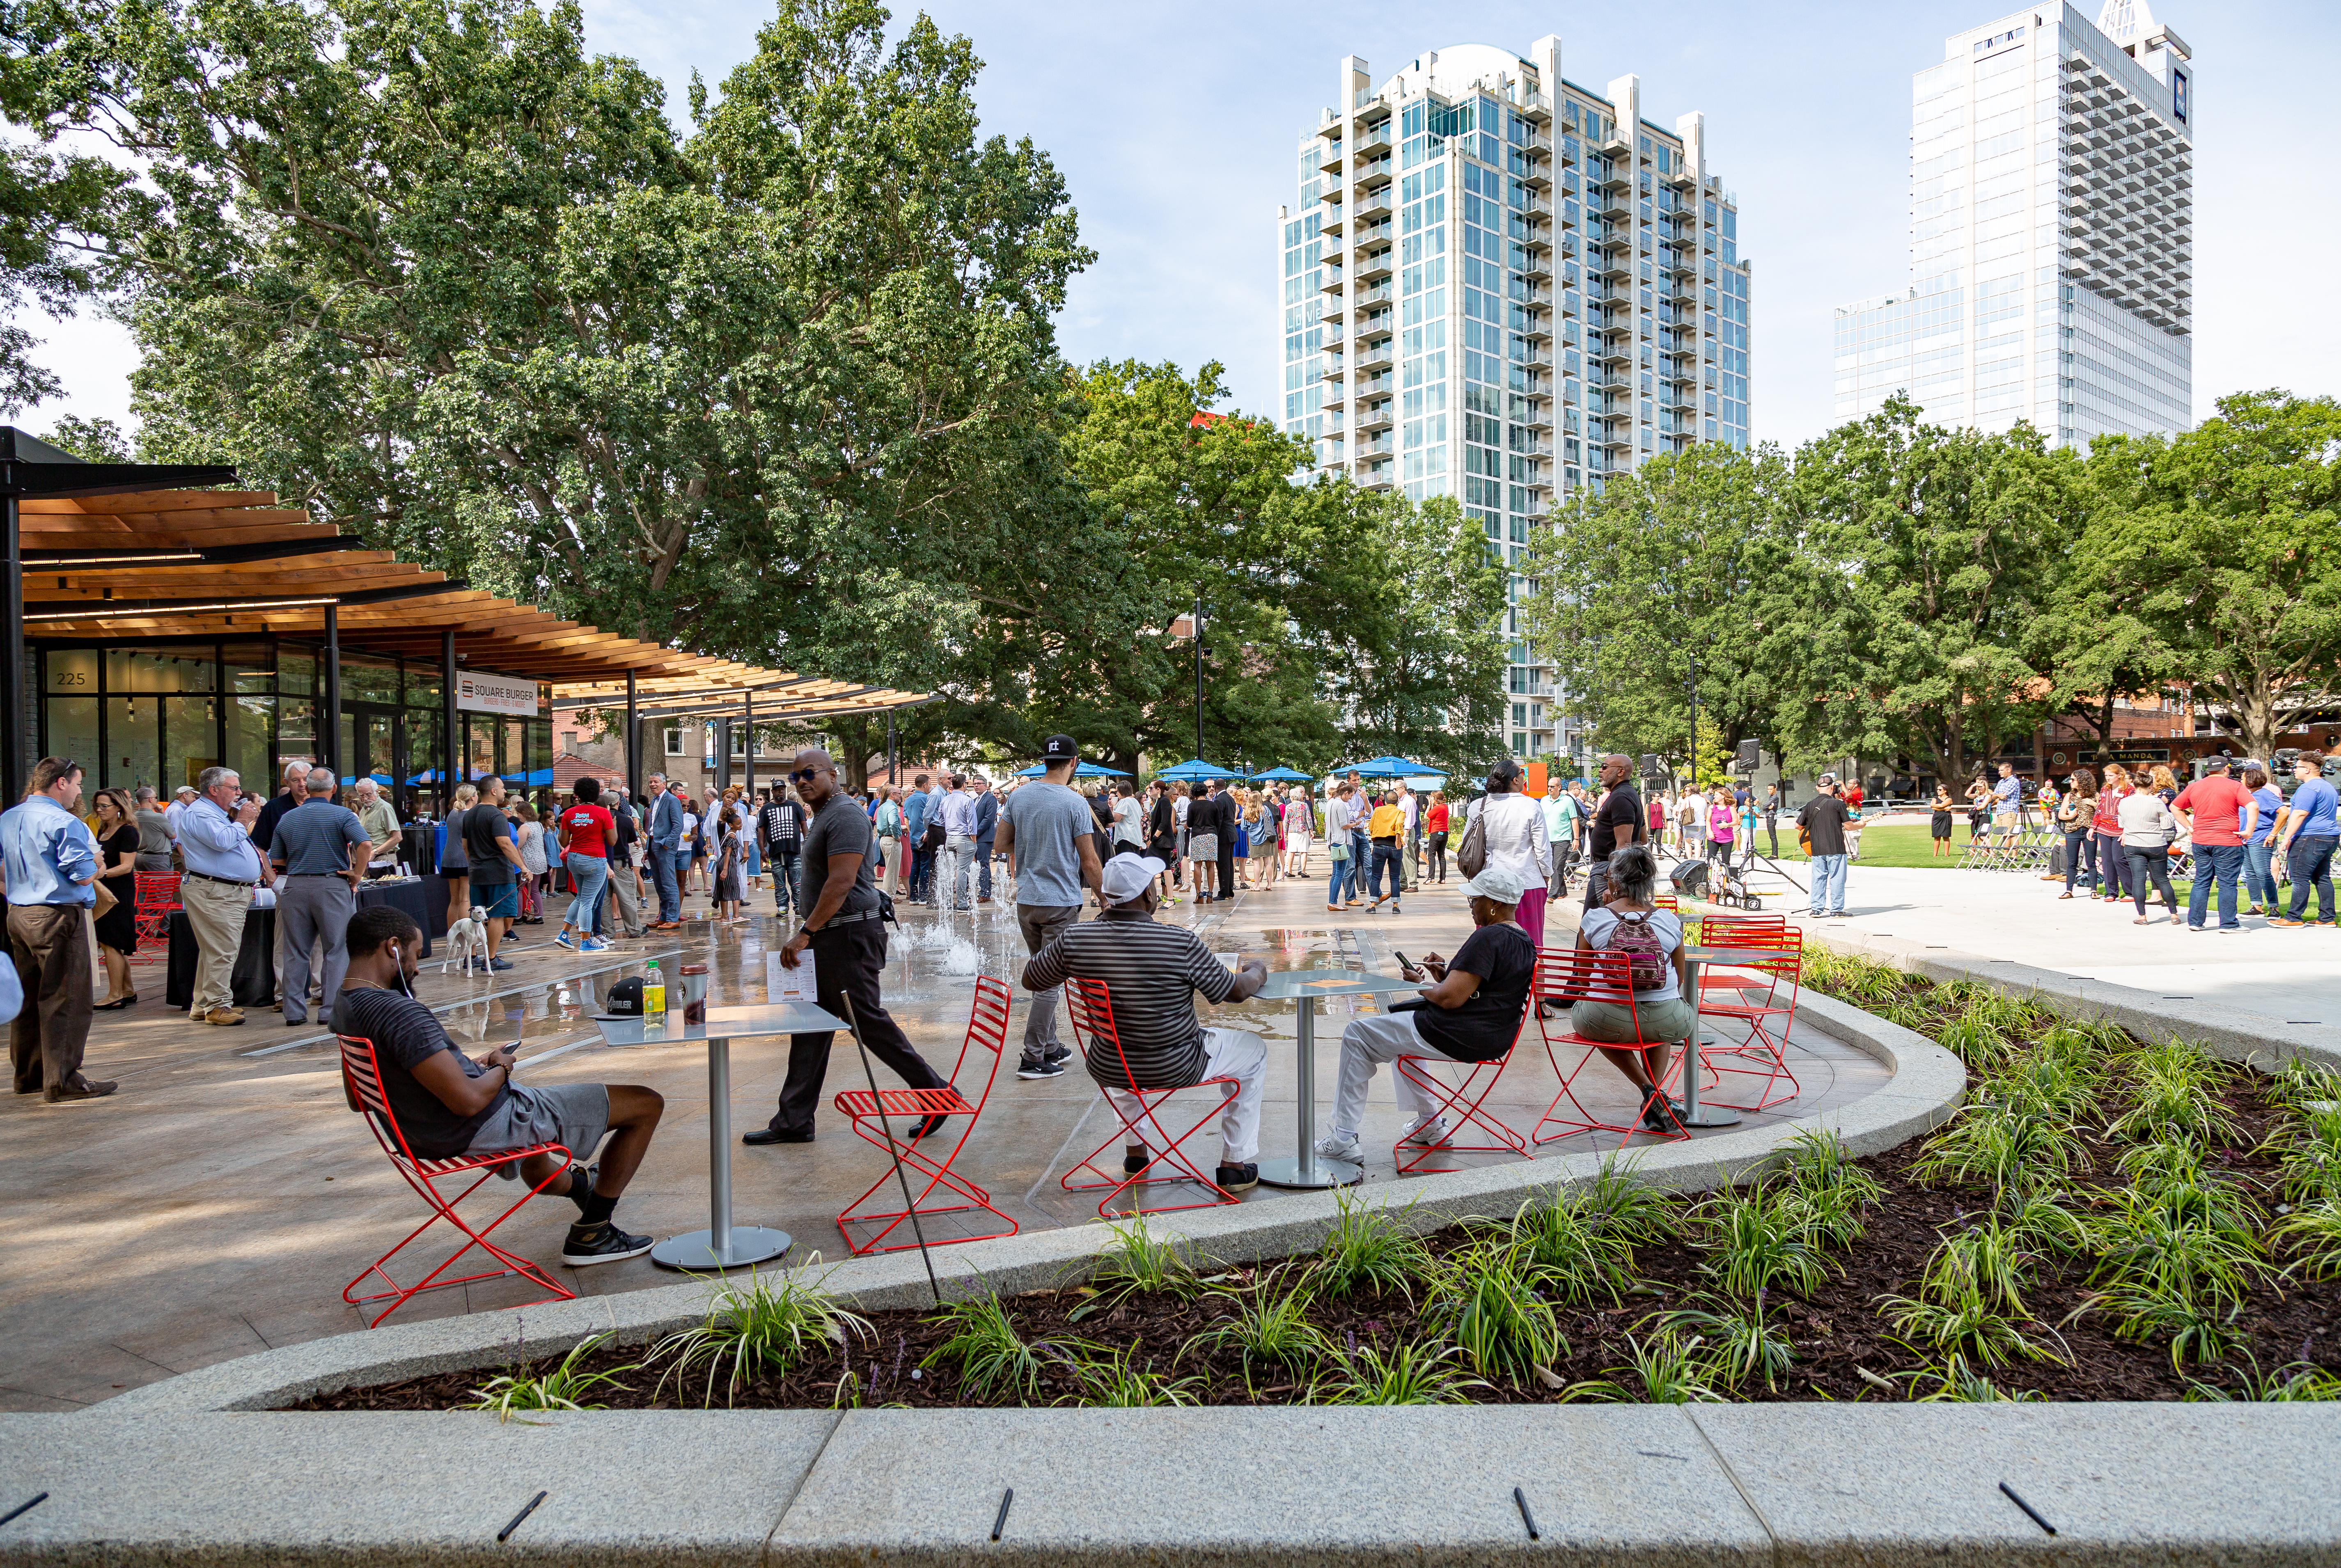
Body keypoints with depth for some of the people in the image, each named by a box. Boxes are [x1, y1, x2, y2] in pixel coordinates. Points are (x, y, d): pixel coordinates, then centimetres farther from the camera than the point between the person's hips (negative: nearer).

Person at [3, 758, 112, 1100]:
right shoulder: (63, 822, -16)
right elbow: (85, 875, -17)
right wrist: (95, 861, 2)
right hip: (57, 917, -9)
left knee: (28, 998, 16)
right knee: (65, 1000, -4)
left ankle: (28, 1074, 25)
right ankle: (63, 1081, -2)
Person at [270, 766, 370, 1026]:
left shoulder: (287, 819, 9)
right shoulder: (342, 815, -4)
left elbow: (276, 860, 11)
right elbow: (364, 844, -19)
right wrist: (358, 874, -9)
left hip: (294, 887, 4)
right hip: (333, 886, -4)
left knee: (295, 952, 10)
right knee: (337, 950, 3)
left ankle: (294, 1011, 11)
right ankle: (331, 1009, 1)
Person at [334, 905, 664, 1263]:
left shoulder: (343, 1010, 1)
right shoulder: (397, 1011, -30)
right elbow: (468, 1101, -32)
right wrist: (501, 1070, -11)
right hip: (485, 1128, -10)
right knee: (647, 1104, -4)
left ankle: (575, 1184, 74)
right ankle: (591, 1235, 11)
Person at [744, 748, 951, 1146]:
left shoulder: (845, 815, -15)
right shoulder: (823, 816, 18)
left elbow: (841, 882, -24)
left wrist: (805, 932, -23)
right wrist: (808, 934, 20)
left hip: (848, 936, -10)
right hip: (826, 937, 11)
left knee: (869, 1021, -5)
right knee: (810, 1030, 11)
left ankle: (936, 1093, 7)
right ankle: (793, 1122, 17)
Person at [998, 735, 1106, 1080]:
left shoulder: (1018, 797, 3)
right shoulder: (1075, 803, -12)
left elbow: (1002, 846, 10)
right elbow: (1089, 862, -10)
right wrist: (1103, 897, 4)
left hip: (1026, 900, 6)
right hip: (1062, 901, -6)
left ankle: (1050, 1048, 24)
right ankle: (1032, 1058, -1)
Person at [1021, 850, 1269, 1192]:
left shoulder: (1073, 939, -14)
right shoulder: (1182, 942, -23)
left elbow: (1030, 980, 3)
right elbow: (1237, 991, -9)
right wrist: (1257, 971, 13)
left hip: (1107, 1070, 4)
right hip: (1177, 1069, -4)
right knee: (1252, 1051, 23)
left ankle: (1135, 1152, 47)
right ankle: (1236, 1164, 25)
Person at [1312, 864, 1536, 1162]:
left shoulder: (1488, 938, -23)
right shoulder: (1524, 941, 8)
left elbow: (1450, 999, -26)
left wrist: (1419, 984, -7)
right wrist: (1447, 974, 5)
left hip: (1458, 1037, -10)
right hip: (1494, 1037, 10)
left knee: (1357, 1035, 2)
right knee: (1396, 1018, 32)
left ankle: (1343, 1139, 4)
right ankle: (1429, 1122, 30)